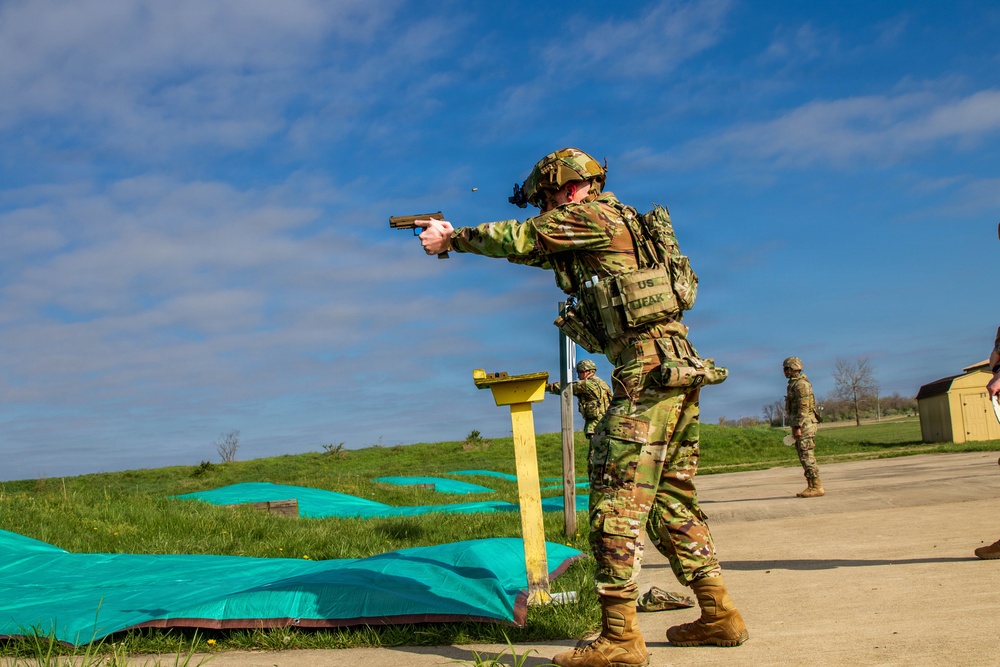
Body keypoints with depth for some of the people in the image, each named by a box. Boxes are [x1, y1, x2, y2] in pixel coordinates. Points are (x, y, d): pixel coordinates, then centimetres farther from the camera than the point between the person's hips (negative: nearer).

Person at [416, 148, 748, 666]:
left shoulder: (591, 216, -4)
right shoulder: (617, 224, 24)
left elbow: (517, 238, -5)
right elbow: (538, 251, 32)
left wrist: (451, 238, 11)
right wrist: (459, 236, 29)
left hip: (647, 370, -10)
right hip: (678, 370, 10)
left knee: (618, 501, -9)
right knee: (670, 499, 14)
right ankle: (719, 614, 19)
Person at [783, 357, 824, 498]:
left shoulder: (801, 384, -14)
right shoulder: (794, 384, 18)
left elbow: (803, 408, -20)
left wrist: (798, 427, -23)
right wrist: (795, 427, 24)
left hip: (805, 423, -10)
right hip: (801, 424, 10)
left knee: (807, 456, -11)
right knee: (804, 456, 10)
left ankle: (817, 487, -11)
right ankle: (811, 486, 12)